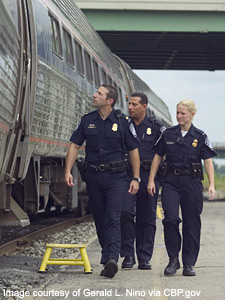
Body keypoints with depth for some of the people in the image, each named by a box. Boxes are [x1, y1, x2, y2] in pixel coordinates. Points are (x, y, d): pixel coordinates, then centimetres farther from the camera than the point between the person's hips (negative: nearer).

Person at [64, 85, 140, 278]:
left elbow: (134, 151, 2)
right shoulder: (87, 120, 6)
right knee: (100, 219, 9)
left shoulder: (123, 122, -2)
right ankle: (107, 255, 23)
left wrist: (136, 178, -1)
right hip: (93, 175, 4)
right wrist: (68, 171, -1)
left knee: (113, 218, -15)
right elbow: (74, 146, 9)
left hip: (116, 176, -4)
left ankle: (112, 259, -26)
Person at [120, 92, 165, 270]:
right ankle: (128, 255, -6)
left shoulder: (156, 127, 7)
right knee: (125, 211, -16)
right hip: (127, 174, 0)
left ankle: (144, 258, 11)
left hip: (149, 175, 0)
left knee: (147, 218, 4)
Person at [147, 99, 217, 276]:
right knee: (170, 219, -13)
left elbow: (208, 161, 0)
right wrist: (151, 180, 6)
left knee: (191, 223, 2)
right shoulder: (168, 134, 7)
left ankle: (189, 264, 11)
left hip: (192, 182, 0)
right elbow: (158, 157, 12)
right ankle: (173, 260, 0)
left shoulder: (200, 137, 3)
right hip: (170, 181, 1)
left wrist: (211, 185, -10)